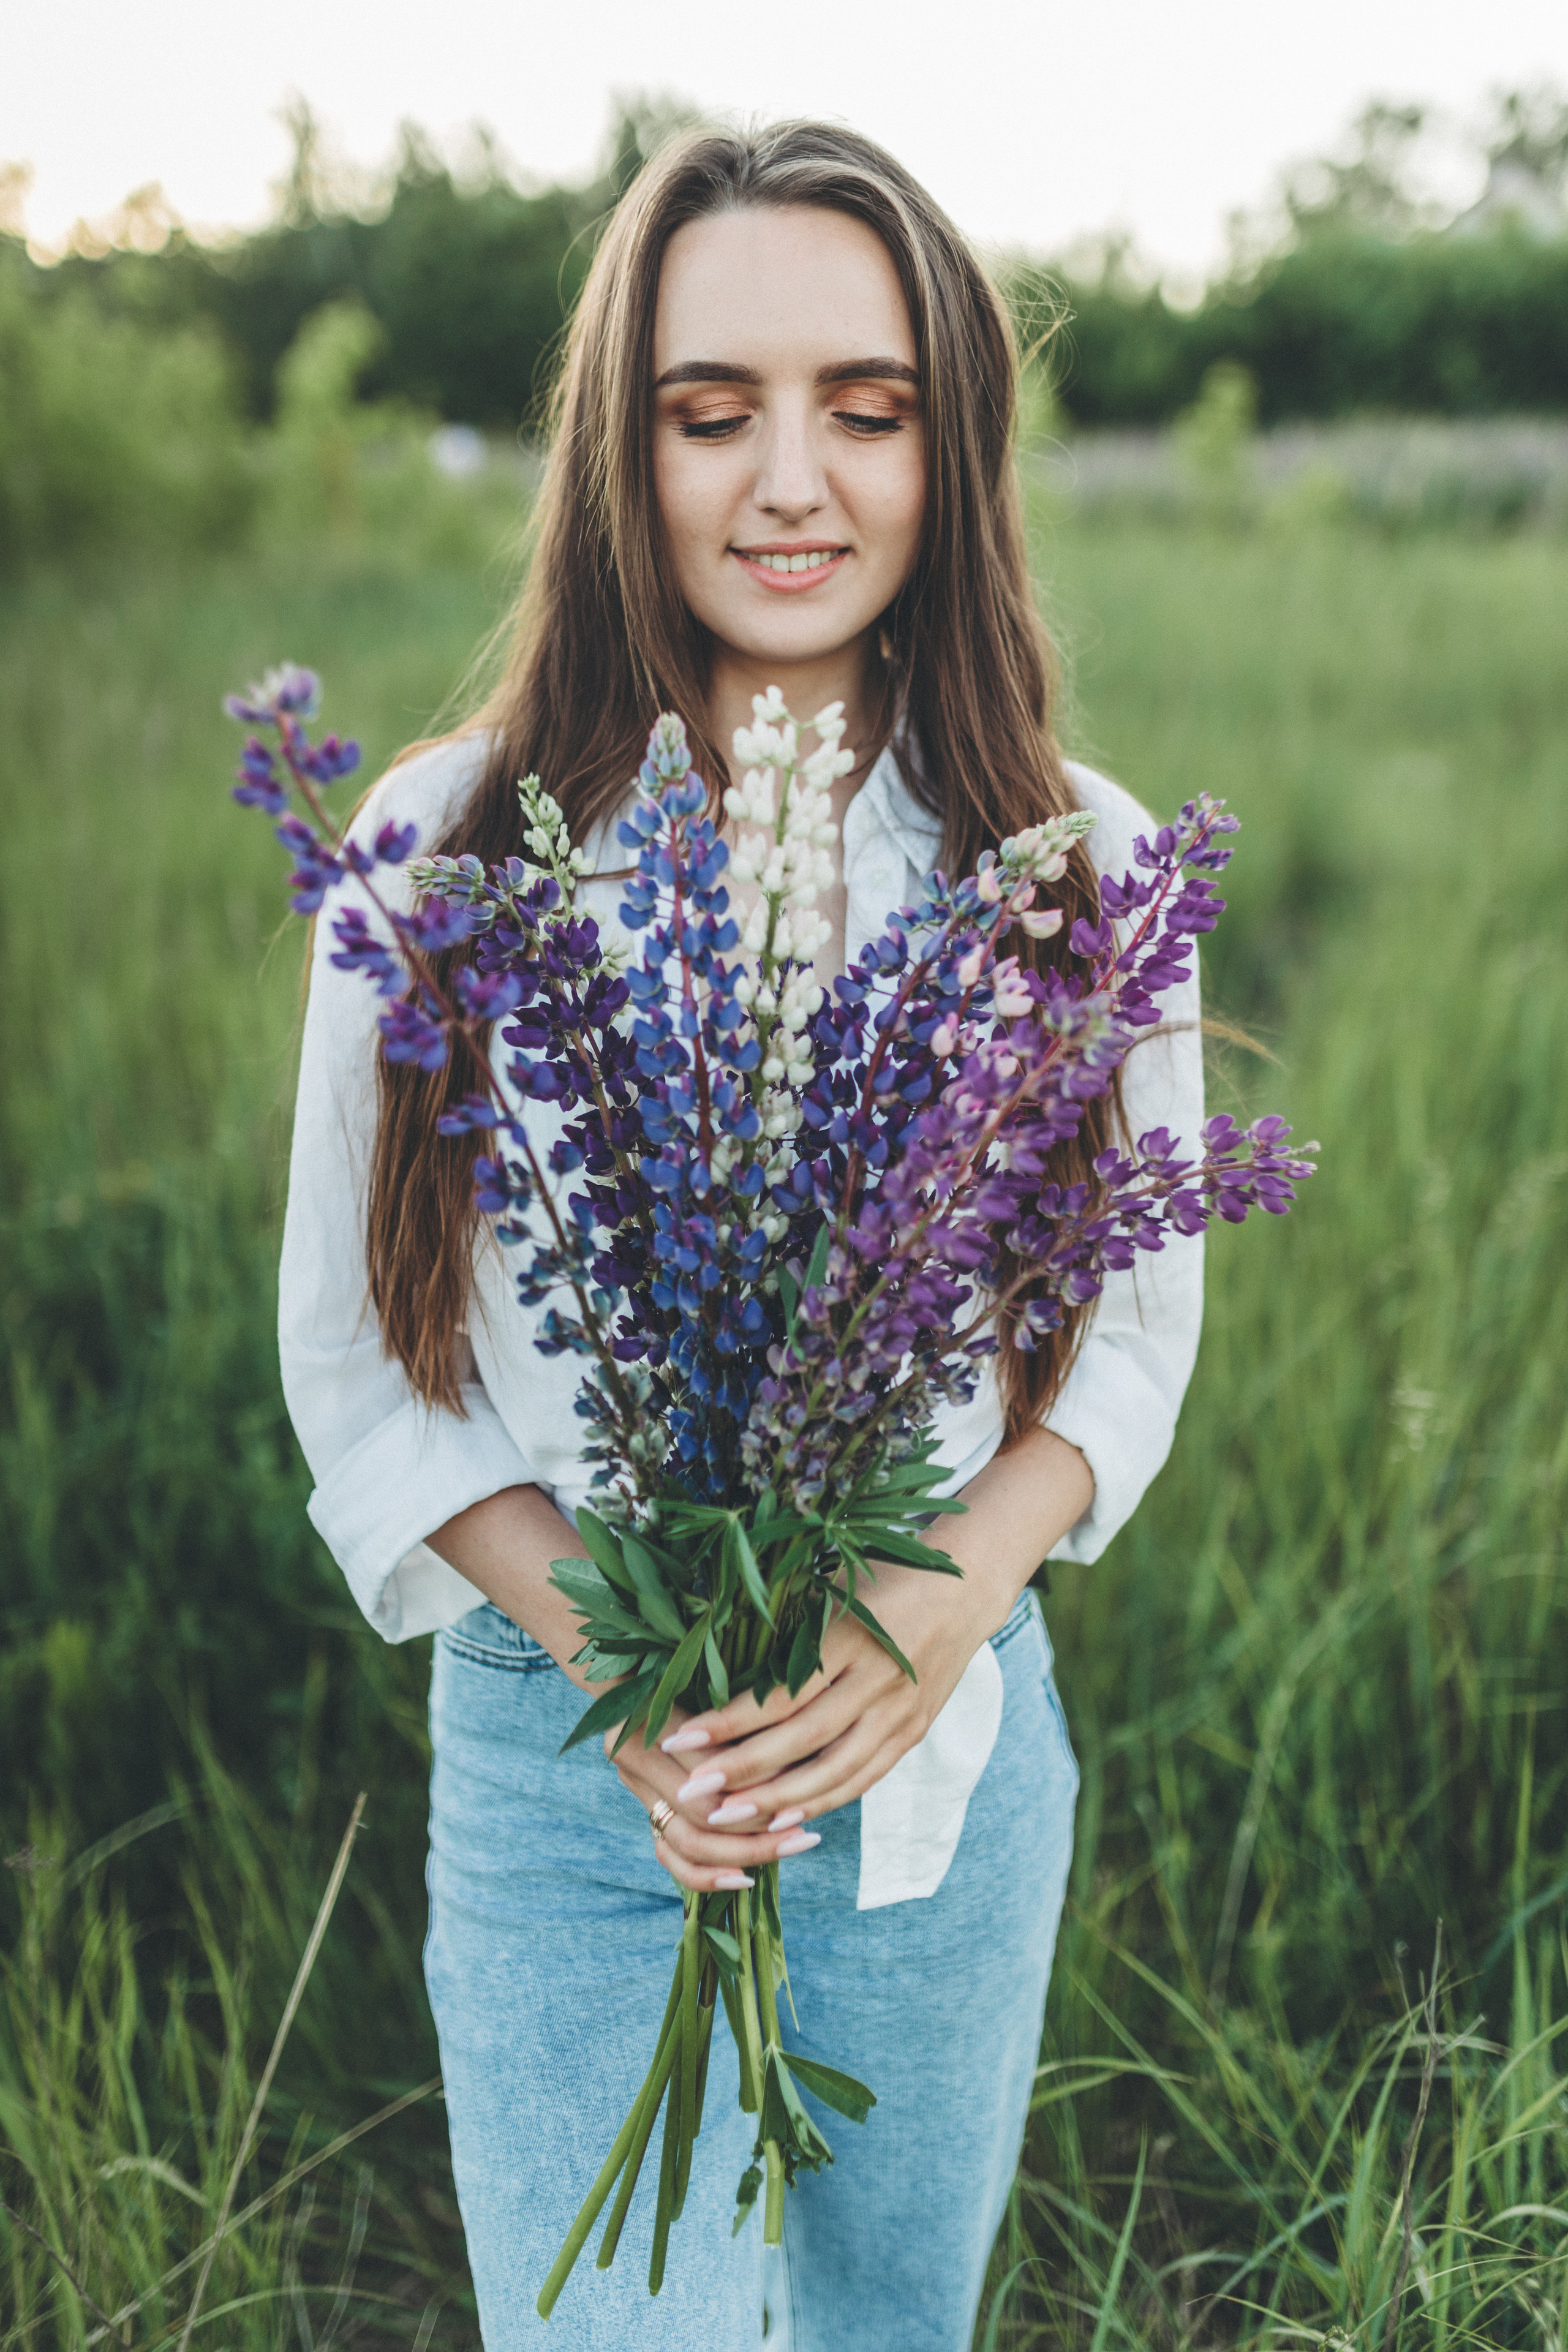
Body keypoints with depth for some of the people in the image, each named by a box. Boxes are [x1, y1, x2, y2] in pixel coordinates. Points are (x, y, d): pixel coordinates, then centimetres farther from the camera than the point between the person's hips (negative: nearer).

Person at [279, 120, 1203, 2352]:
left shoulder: (1083, 866, -4)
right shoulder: (446, 846, -8)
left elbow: (1135, 1323, 3)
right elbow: (357, 1355, -3)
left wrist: (950, 1599, -16)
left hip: (952, 1753, 2)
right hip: (563, 1764, -2)